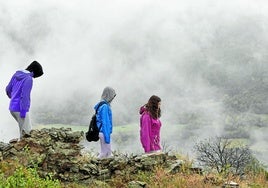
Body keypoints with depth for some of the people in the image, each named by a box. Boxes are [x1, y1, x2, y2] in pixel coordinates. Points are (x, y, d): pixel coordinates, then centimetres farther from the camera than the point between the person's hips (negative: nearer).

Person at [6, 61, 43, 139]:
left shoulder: (16, 74, 6)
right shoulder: (28, 79, -17)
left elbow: (8, 89, 15)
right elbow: (24, 96, -22)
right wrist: (23, 111, -19)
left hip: (12, 108, 8)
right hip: (20, 109, -8)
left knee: (23, 128, 23)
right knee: (26, 132, 1)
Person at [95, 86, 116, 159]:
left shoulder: (104, 105, 11)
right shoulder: (104, 106, -18)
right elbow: (104, 122, -21)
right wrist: (107, 136, -20)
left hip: (102, 132, 10)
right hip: (104, 132, -10)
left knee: (108, 152, 13)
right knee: (105, 153, -4)